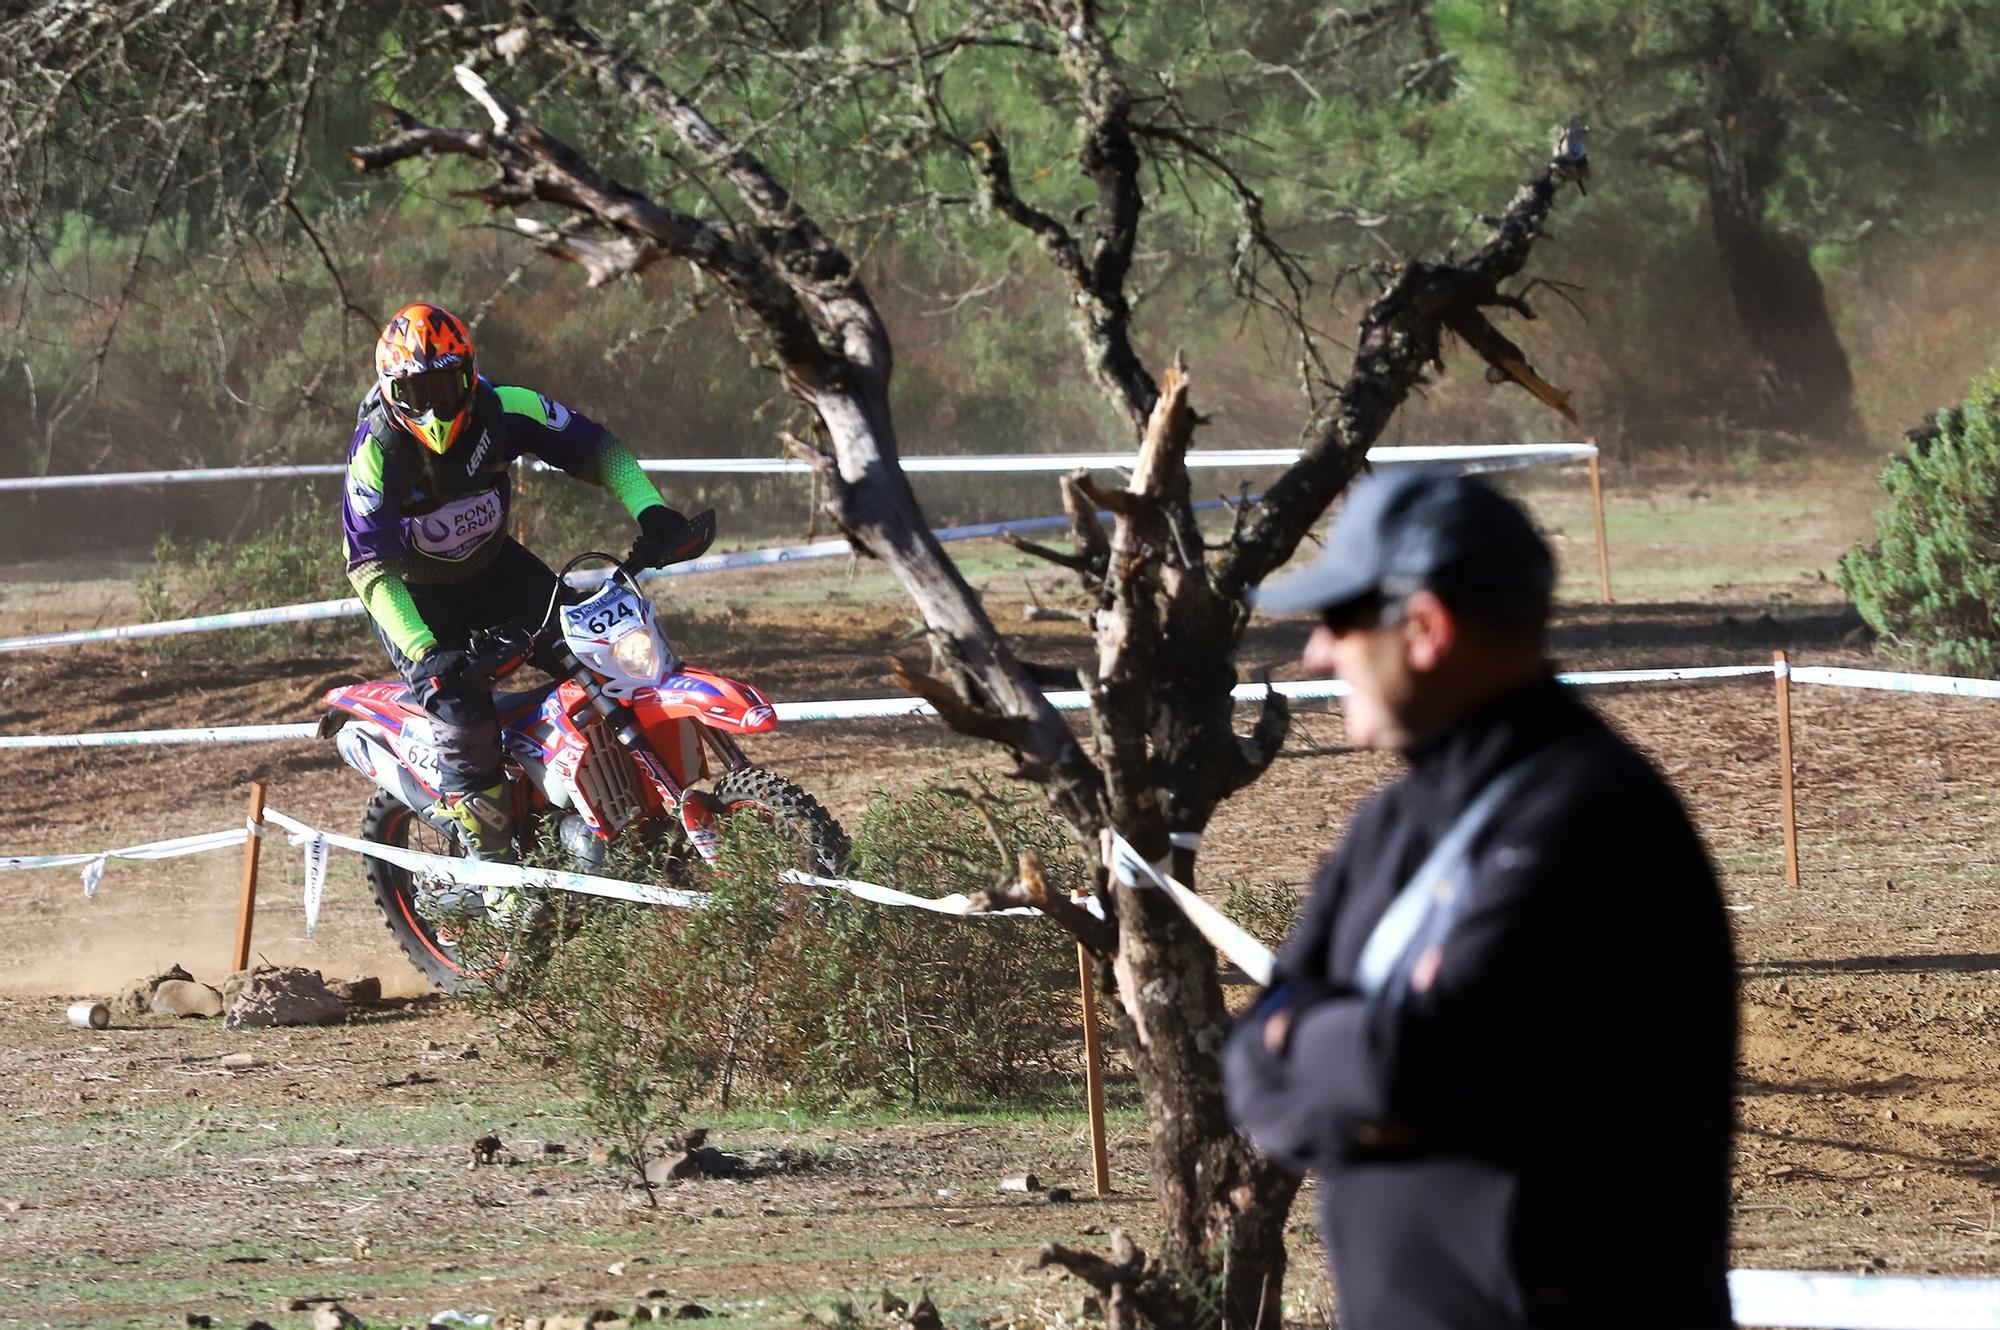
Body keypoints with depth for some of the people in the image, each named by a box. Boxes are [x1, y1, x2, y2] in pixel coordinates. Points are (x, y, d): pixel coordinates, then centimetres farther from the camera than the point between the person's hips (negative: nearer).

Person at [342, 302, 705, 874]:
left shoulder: (501, 409, -19)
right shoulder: (376, 452, -29)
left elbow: (591, 444, -8)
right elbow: (370, 567, -31)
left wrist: (648, 509, -24)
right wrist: (424, 651, -43)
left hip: (493, 564, 4)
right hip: (414, 592, -4)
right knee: (465, 723, -22)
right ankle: (494, 866, -8)